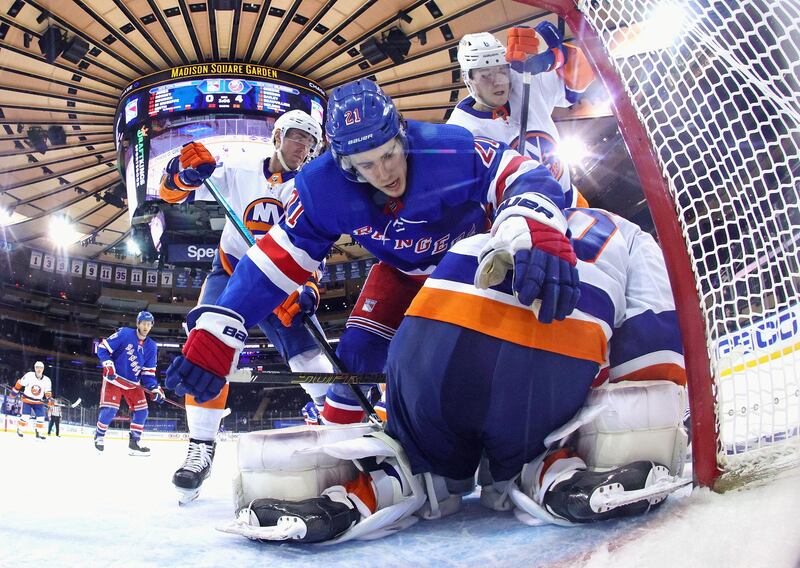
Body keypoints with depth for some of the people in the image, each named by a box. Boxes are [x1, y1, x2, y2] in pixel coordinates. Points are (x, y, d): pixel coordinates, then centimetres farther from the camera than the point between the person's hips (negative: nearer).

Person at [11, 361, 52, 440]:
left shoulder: (47, 380, -6)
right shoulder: (29, 376, -14)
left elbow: (48, 392, 2)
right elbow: (20, 383, -4)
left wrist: (47, 398, -16)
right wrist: (14, 392, 0)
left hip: (38, 402, 3)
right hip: (27, 400, -3)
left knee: (41, 418, -4)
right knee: (25, 416, -12)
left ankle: (39, 433, 7)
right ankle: (20, 430, 8)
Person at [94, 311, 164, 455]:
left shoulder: (152, 347, 1)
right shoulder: (124, 334, -13)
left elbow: (148, 372, 4)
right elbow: (103, 348, -10)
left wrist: (155, 389, -9)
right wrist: (108, 366, -21)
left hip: (133, 383, 5)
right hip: (114, 378, -5)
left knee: (141, 410, -2)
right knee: (110, 409, -15)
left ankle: (134, 441, 9)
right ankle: (99, 435, 11)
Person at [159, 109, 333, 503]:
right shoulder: (239, 175, 1)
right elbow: (173, 193, -2)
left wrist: (308, 289, -21)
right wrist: (186, 171, -25)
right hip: (230, 274, -1)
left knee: (307, 353, -14)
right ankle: (202, 447, -13)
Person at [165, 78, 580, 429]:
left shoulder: (450, 151, -38)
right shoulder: (325, 187, -27)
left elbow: (522, 177, -42)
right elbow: (275, 260, -24)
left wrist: (536, 233, -66)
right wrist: (216, 332, -32)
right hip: (402, 271, 2)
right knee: (359, 350, -7)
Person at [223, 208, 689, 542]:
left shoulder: (488, 236, 40)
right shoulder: (635, 241, 32)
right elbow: (653, 343, 13)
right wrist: (637, 447, 16)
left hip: (433, 333, 2)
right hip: (555, 356, -2)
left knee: (424, 459, 27)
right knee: (525, 462, 28)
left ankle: (371, 488, -2)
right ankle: (556, 479, -3)